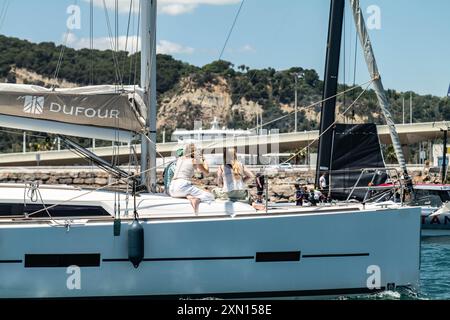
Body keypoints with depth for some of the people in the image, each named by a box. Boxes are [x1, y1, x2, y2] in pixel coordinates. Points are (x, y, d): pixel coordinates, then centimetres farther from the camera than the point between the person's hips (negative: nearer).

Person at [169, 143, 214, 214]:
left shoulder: (180, 159, 22)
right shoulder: (195, 161, 6)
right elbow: (207, 172, 20)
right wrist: (204, 161, 35)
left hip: (172, 190, 6)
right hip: (183, 186, -6)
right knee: (210, 197, -4)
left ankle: (189, 196, -1)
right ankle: (197, 200, -34)